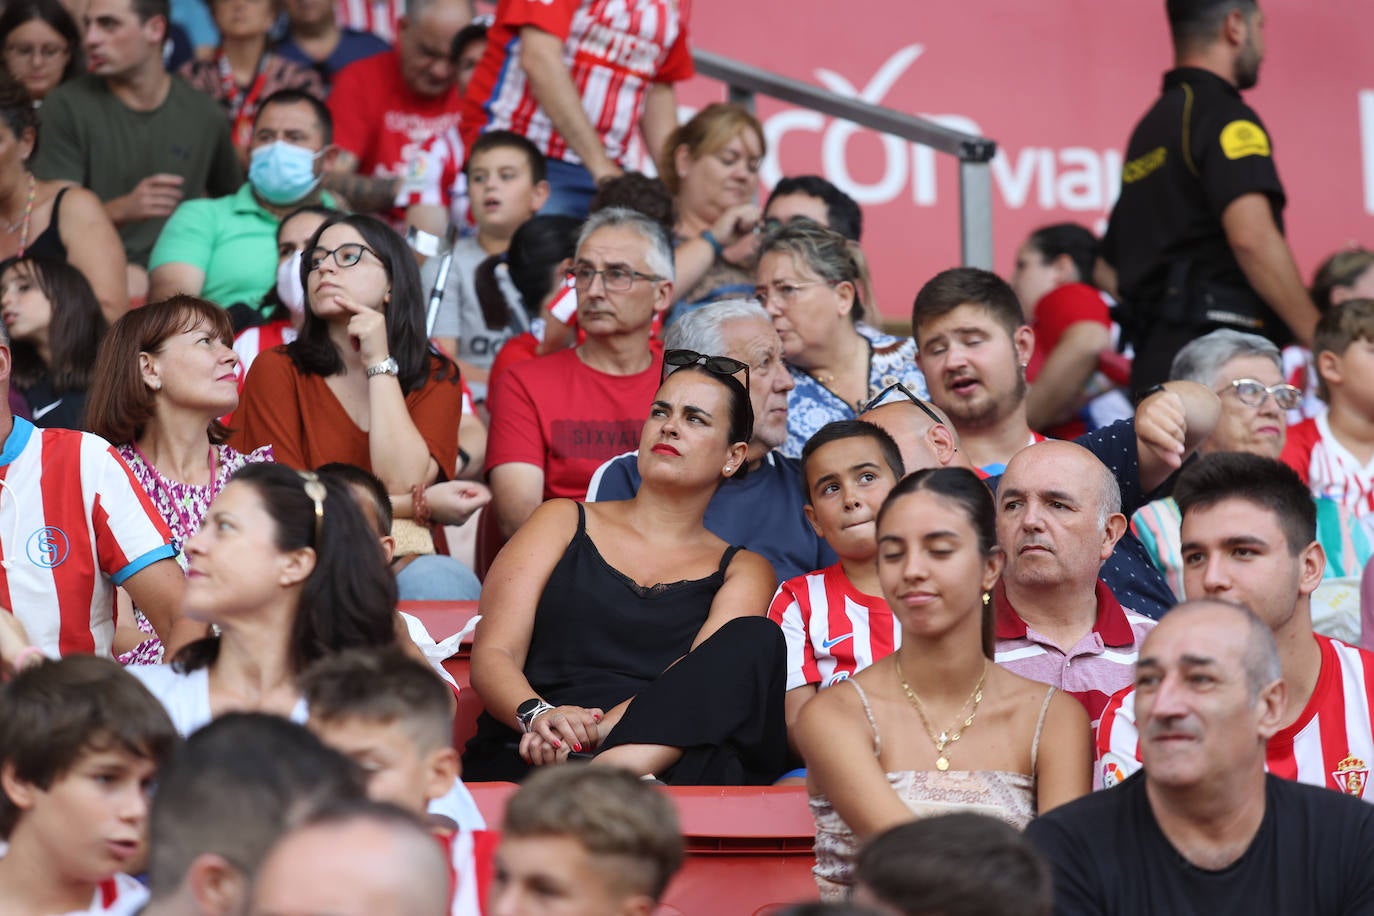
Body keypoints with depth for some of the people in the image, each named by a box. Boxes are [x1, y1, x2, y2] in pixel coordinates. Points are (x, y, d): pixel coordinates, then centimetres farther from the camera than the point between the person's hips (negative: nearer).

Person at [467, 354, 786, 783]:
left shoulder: (742, 570, 22)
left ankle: (612, 770, -43)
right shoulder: (564, 522, 23)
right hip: (527, 761, -3)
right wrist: (536, 714, -17)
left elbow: (700, 677, -1)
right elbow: (492, 655, 9)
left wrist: (598, 730, -22)